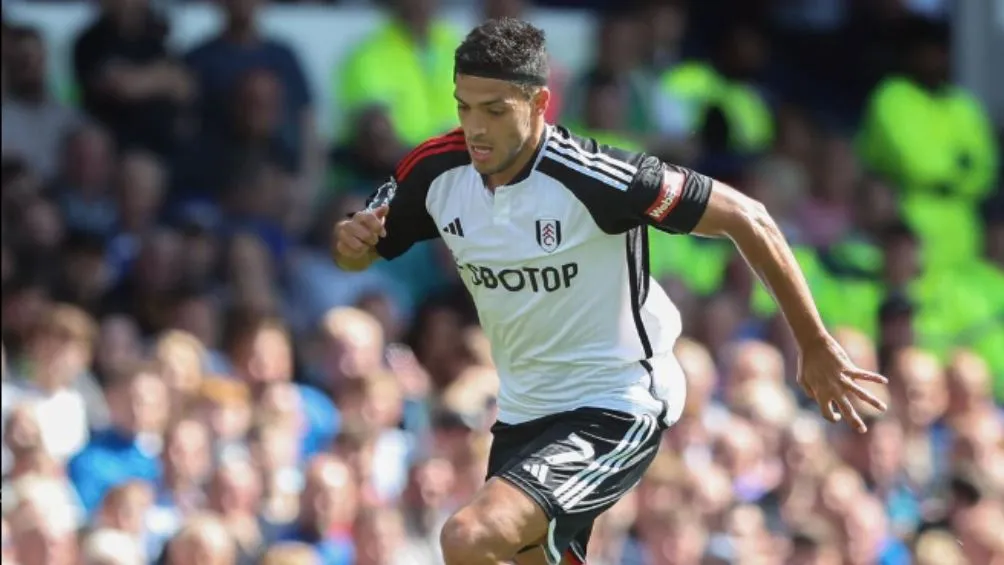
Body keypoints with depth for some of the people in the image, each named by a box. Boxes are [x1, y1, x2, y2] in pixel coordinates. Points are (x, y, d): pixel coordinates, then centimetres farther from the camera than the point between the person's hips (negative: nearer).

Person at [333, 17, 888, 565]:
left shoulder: (590, 177, -25)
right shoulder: (436, 171, -8)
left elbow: (745, 219, -19)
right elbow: (358, 256, 10)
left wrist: (816, 347, -14)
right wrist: (351, 237, -16)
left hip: (613, 412, -8)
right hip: (522, 413, 8)